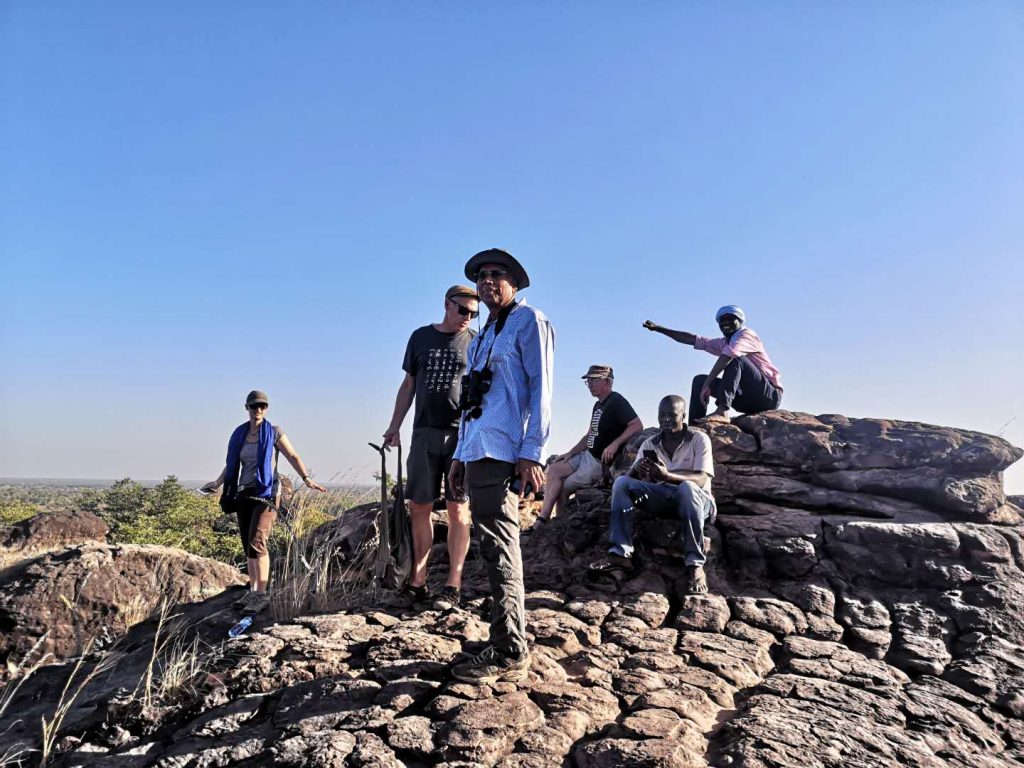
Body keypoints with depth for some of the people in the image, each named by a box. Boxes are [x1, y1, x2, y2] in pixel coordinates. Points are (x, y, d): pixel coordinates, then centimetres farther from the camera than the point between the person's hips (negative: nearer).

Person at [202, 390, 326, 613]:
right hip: (244, 494, 5)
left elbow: (292, 456, -6)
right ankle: (253, 591, 17)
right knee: (248, 545, 7)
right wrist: (218, 482, 15)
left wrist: (307, 479, -18)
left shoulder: (274, 432, -2)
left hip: (266, 493, -5)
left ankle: (262, 594, -13)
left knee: (257, 542, -16)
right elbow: (232, 464, 22)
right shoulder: (239, 434, 11)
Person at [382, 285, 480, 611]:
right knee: (418, 507, 4)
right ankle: (417, 582, 13)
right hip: (424, 432, 3)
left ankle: (453, 584, 5)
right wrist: (395, 425, 10)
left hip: (462, 434, -3)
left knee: (457, 509, -2)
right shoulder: (420, 337, 13)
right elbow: (409, 384, 16)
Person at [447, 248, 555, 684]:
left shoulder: (528, 321, 1)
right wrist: (460, 455, 20)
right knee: (496, 552, 11)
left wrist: (532, 452, -16)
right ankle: (510, 646, 19)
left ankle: (509, 656, 0)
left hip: (502, 453, -8)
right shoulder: (481, 339, 25)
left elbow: (540, 387, -8)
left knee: (499, 553, -8)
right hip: (478, 454, 8)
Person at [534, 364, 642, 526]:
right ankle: (542, 520, -6)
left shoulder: (617, 401, -14)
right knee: (554, 469, -4)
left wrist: (615, 444, -31)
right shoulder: (598, 405, 16)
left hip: (601, 461, -9)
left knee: (562, 488, -6)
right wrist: (570, 453, 9)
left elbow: (637, 425, -24)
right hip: (587, 455, 9)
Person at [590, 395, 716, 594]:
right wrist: (637, 471, -27)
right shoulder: (650, 444, 7)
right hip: (662, 497, 4)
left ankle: (695, 564, -35)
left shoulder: (699, 439, -5)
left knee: (687, 487, -39)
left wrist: (667, 475, -35)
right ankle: (620, 554, -26)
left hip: (696, 499, -4)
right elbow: (631, 478, -1)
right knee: (621, 482, -17)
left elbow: (700, 480, -18)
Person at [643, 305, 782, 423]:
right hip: (748, 401, 8)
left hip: (770, 395, -8)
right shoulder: (723, 343, 15)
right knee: (699, 380, 1)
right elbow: (694, 340, 12)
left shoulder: (746, 334, -10)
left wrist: (708, 383, -37)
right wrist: (658, 328, 7)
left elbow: (728, 355, -29)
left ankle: (722, 411, -41)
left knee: (735, 359, -30)